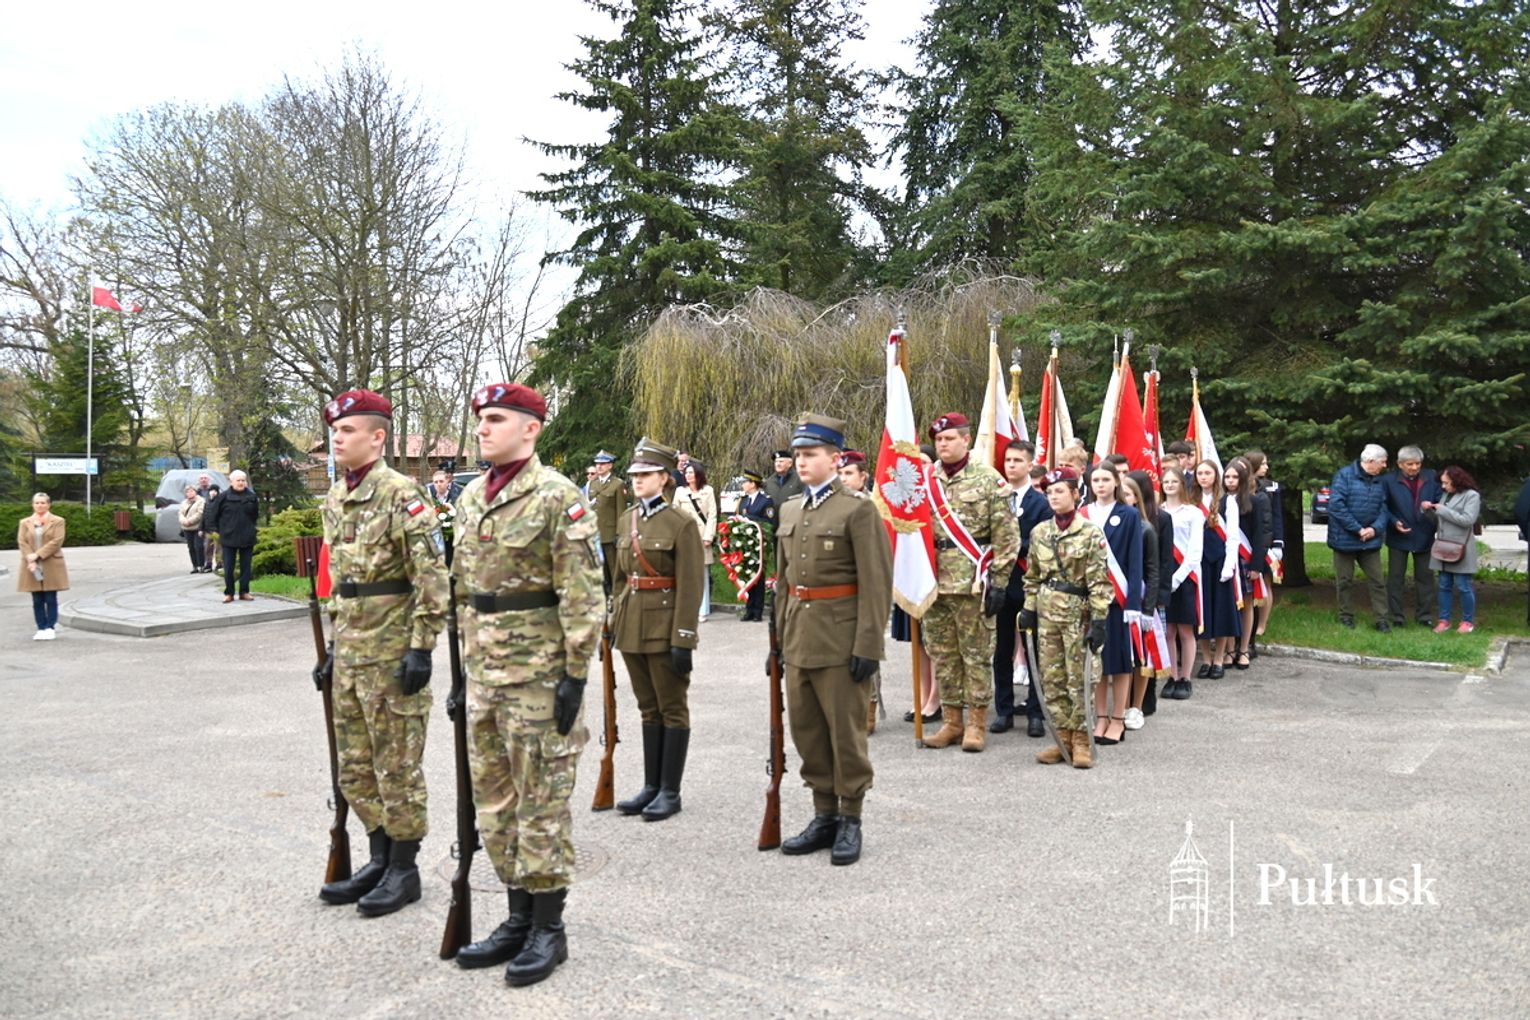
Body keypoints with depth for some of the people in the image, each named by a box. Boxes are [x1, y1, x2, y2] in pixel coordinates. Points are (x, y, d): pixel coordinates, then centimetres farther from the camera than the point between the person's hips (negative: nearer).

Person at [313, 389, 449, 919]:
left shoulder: (401, 494, -13)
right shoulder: (334, 498, 12)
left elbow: (433, 578, -16)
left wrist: (421, 647, -19)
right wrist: (335, 644, 19)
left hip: (393, 653, -8)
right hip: (350, 651, 8)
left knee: (397, 766, 3)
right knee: (355, 767, 15)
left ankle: (403, 870, 16)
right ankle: (378, 860, 28)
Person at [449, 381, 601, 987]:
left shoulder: (557, 496, -11)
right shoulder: (472, 498, 12)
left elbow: (583, 595, -14)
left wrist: (575, 675, -16)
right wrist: (466, 668, 18)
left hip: (538, 672, -8)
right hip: (485, 670, 8)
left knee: (541, 796, 1)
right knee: (494, 795, 14)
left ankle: (548, 928, 15)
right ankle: (519, 916, 27)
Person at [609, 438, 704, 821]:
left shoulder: (681, 524, -10)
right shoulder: (627, 521, 10)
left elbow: (690, 587, -13)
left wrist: (683, 639, -17)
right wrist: (614, 623, 13)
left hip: (664, 627, -6)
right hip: (632, 627, 6)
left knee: (672, 710, 5)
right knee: (649, 710, 14)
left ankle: (670, 792, 13)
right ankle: (651, 786, 23)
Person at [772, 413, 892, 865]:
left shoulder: (858, 510, -9)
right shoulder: (790, 510, 12)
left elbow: (876, 585, -12)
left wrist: (868, 646, -16)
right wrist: (780, 638, 16)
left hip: (840, 640, -7)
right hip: (798, 638, 7)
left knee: (845, 731, 3)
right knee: (806, 730, 12)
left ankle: (850, 820, 17)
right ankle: (824, 815, 26)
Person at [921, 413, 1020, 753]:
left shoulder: (989, 479, -4)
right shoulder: (925, 480, 9)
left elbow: (1007, 535, -6)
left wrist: (998, 582, -11)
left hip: (973, 583, -5)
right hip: (934, 582, 5)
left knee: (977, 654, 3)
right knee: (941, 654, 10)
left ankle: (977, 722, 13)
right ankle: (952, 720, 21)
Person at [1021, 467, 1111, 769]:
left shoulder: (1091, 533, -8)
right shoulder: (1040, 532, 8)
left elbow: (1099, 581, -10)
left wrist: (1098, 620, -14)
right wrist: (1029, 609, 9)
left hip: (1077, 612, -5)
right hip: (1047, 611, 5)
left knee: (1078, 679, -1)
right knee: (1051, 678, 7)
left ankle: (1080, 741, 10)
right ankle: (1063, 738, 17)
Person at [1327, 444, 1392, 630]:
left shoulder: (1379, 481, 6)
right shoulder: (1344, 475, -12)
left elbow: (1383, 508, 6)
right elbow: (1336, 505, -18)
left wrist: (1375, 528, -13)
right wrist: (1358, 529, -18)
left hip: (1370, 540, 5)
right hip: (1345, 538, -4)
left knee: (1377, 580, 4)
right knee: (1344, 580, 7)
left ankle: (1381, 619, 10)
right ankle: (1346, 615, 21)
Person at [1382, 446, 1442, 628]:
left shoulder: (1431, 478, 0)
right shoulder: (1389, 481, -8)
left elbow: (1441, 498, 1)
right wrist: (1394, 522, -18)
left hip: (1424, 536, 3)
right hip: (1399, 537, -2)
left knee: (1425, 577, 10)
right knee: (1396, 578, 4)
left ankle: (1425, 615, 22)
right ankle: (1396, 616, 12)